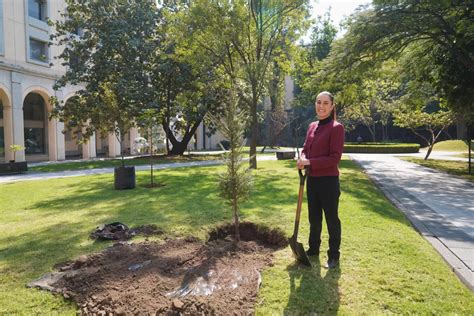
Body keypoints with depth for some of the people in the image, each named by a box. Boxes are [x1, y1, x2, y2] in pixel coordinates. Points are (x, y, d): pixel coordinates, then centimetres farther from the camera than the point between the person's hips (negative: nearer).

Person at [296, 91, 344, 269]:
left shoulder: (336, 128, -13)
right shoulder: (312, 126, 9)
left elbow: (334, 158, -17)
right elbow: (306, 149, 14)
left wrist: (309, 162, -20)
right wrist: (302, 160, -8)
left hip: (328, 181, -7)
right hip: (312, 180, 7)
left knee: (331, 219, 8)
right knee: (314, 217, 20)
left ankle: (334, 256, 24)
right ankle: (313, 249, 38)